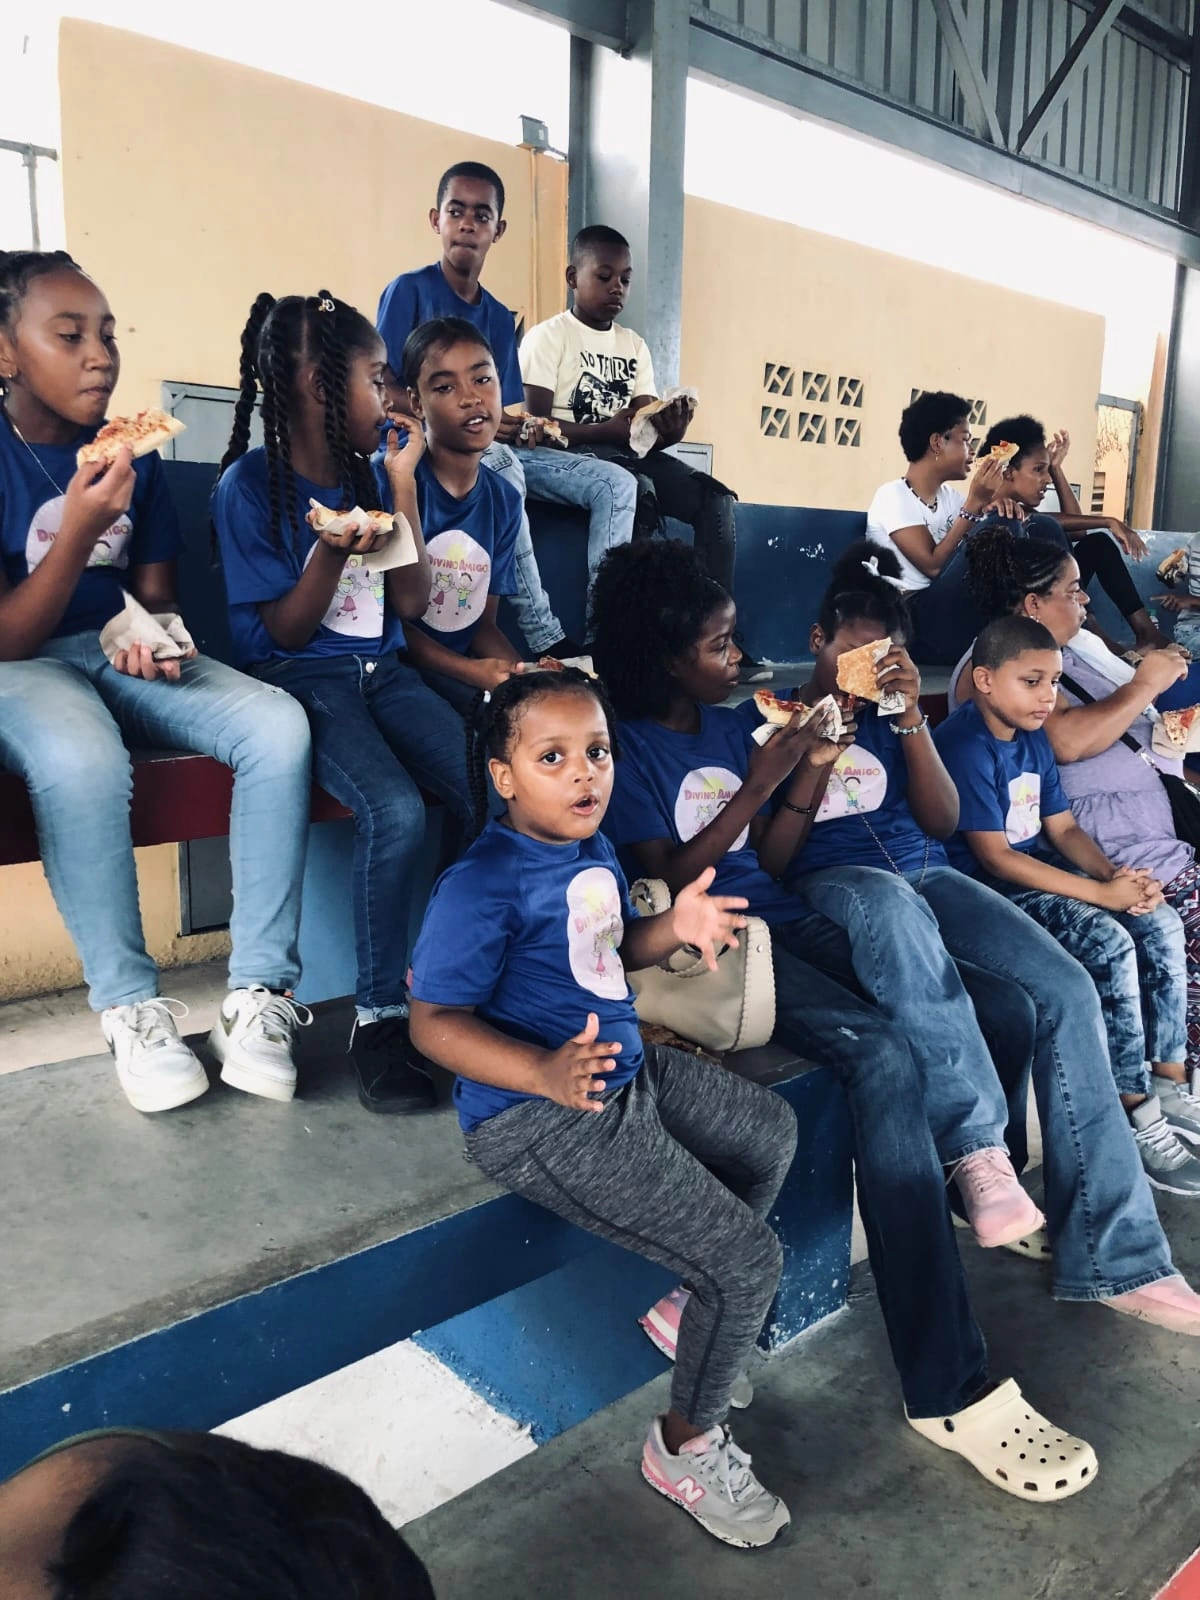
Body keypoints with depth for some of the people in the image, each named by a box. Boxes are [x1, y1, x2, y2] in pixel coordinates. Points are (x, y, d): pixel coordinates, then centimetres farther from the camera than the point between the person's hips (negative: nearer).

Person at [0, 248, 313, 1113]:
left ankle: (259, 996, -21)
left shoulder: (132, 452, 6)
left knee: (279, 726, -24)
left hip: (123, 653, 5)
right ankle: (131, 1008, -19)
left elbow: (155, 592, 12)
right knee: (84, 762, -40)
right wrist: (79, 529, -26)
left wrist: (150, 634, -13)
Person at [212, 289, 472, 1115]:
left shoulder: (372, 473, 11)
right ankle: (380, 1017, -14)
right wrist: (331, 552, -23)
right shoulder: (250, 484, -6)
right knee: (397, 812, -32)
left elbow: (411, 604, 5)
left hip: (383, 669, 5)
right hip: (301, 678, -5)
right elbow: (286, 633, -6)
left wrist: (402, 484, 2)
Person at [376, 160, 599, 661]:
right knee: (502, 467, -39)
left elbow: (507, 415, 13)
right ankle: (545, 638, -34)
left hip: (498, 450, 6)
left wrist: (531, 428, -11)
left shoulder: (500, 318, 16)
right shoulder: (409, 290, -1)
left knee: (616, 485, -10)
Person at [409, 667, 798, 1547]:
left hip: (629, 1070, 10)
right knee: (749, 1258, -9)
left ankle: (691, 1307, 37)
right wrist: (546, 1073, -36)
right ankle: (686, 1445, 19)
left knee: (772, 1130, 24)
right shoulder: (483, 886, -22)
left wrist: (674, 927, 0)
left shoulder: (596, 854, 6)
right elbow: (435, 1021, -22)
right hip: (540, 1119, -10)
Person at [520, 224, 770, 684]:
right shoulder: (548, 337, 0)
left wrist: (668, 431, -17)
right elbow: (534, 424, -12)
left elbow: (645, 430, 8)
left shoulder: (634, 345, 17)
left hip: (627, 455, 6)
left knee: (715, 497, -15)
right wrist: (609, 429, -23)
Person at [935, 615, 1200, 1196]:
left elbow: (1063, 828, 12)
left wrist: (1116, 874, -9)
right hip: (991, 889, -9)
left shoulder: (1033, 738, 11)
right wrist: (1103, 893, -22)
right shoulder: (965, 746, -18)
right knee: (1111, 942, -24)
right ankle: (1137, 1112, -13)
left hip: (1041, 871, 9)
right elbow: (995, 857, -22)